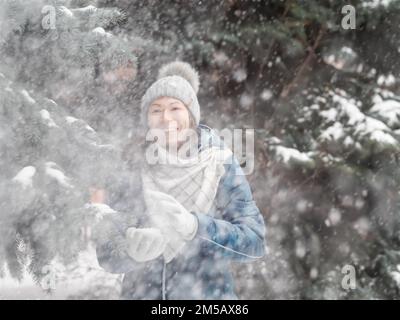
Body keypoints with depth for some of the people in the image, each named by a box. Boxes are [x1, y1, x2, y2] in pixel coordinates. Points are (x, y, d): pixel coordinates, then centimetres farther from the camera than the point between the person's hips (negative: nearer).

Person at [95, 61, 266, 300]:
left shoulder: (221, 165, -4)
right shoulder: (133, 171, -1)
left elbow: (254, 241, -10)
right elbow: (107, 253, -3)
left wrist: (194, 226, -25)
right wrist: (133, 249, -25)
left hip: (207, 294, -1)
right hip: (142, 293, 2)